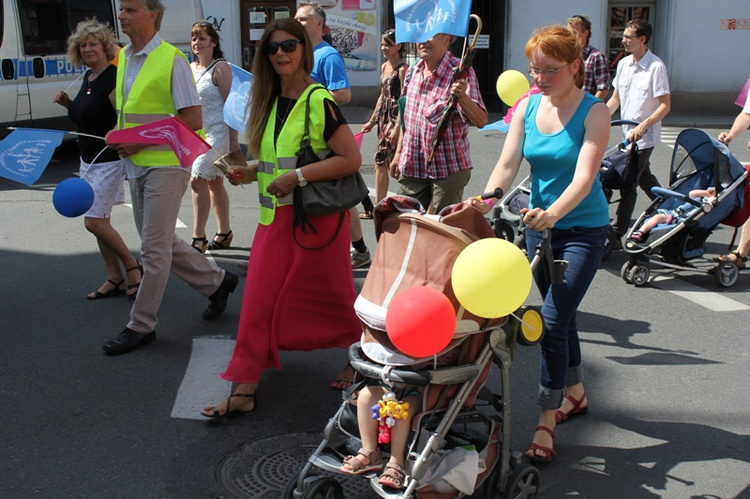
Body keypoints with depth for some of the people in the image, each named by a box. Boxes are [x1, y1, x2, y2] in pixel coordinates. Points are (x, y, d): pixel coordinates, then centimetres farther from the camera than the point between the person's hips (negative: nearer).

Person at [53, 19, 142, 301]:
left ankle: (132, 266, 10)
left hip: (109, 161, -9)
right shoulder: (88, 77, 10)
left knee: (94, 222, -9)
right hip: (89, 159, 9)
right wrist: (68, 104, 6)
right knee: (99, 222, 11)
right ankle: (115, 280, 20)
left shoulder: (113, 78, -17)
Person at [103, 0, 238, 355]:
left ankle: (141, 326, 9)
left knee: (154, 249, -2)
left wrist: (143, 141, -19)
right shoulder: (123, 58, 11)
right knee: (162, 243, 16)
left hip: (165, 163, -9)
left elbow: (192, 119, -16)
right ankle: (216, 282, 34)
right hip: (135, 165, 9)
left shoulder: (172, 59, -13)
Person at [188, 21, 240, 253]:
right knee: (214, 184, 14)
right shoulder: (191, 68, 12)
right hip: (196, 134, 8)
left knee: (198, 180, -17)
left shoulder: (220, 68, -9)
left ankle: (198, 238, -13)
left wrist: (233, 140, -15)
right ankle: (224, 233, 26)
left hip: (217, 133, -8)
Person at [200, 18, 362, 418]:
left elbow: (351, 159, -17)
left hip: (317, 217, -6)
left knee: (327, 298, 9)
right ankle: (245, 390, 9)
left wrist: (299, 177, -21)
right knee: (259, 302, 3)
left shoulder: (319, 101, -12)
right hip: (275, 217, 7)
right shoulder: (271, 103, 11)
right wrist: (250, 173, 6)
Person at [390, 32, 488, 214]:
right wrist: (399, 153, 18)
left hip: (449, 167, -5)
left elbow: (481, 121, -21)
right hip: (412, 166, 6)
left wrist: (462, 97, -38)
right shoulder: (413, 71, 7)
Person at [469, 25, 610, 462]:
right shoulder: (527, 107, 0)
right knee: (561, 314, 18)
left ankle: (546, 421, -1)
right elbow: (508, 165, -8)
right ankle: (575, 392, 39)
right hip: (539, 225, 5)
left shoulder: (594, 111, -14)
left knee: (553, 319, -12)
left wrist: (553, 213, -44)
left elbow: (585, 174, -26)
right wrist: (484, 202, -27)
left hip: (583, 229, -5)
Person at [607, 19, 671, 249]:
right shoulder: (623, 64, 6)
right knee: (644, 179, 19)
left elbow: (665, 105, -15)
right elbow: (615, 98, 14)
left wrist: (643, 126, -26)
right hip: (629, 133, 7)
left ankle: (616, 235, -3)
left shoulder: (656, 66, -14)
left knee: (628, 183, -8)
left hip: (645, 136, -7)